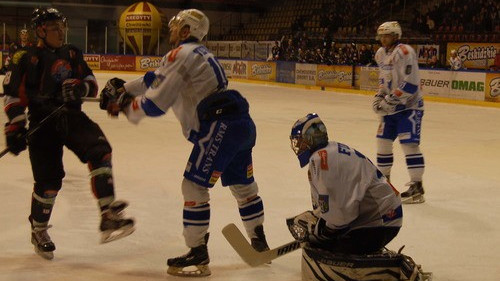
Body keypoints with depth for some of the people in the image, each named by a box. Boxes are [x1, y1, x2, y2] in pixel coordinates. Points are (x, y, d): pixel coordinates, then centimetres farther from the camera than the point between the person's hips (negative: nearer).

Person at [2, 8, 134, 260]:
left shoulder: (72, 54, 11)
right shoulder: (26, 59, -3)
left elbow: (91, 83, 12)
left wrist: (80, 86, -11)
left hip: (72, 117, 4)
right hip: (43, 123, -4)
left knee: (99, 151, -19)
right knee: (48, 180, -3)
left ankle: (109, 217, -20)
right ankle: (38, 231, 23)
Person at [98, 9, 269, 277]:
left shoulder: (181, 54, -7)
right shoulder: (197, 53, 24)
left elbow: (157, 102, -11)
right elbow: (156, 79, 24)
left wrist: (126, 106, 4)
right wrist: (124, 88, 15)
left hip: (220, 126, -10)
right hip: (242, 123, 10)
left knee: (194, 186, -4)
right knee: (242, 184, 22)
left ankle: (198, 255, 1)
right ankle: (259, 242, 35)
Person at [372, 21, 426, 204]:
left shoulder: (404, 52, -18)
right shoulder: (381, 54, 10)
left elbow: (411, 83, -24)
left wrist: (391, 100, -22)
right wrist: (379, 97, 7)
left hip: (410, 105, -9)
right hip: (392, 106, 9)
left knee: (409, 144, -15)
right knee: (383, 140, 10)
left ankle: (417, 187, -11)